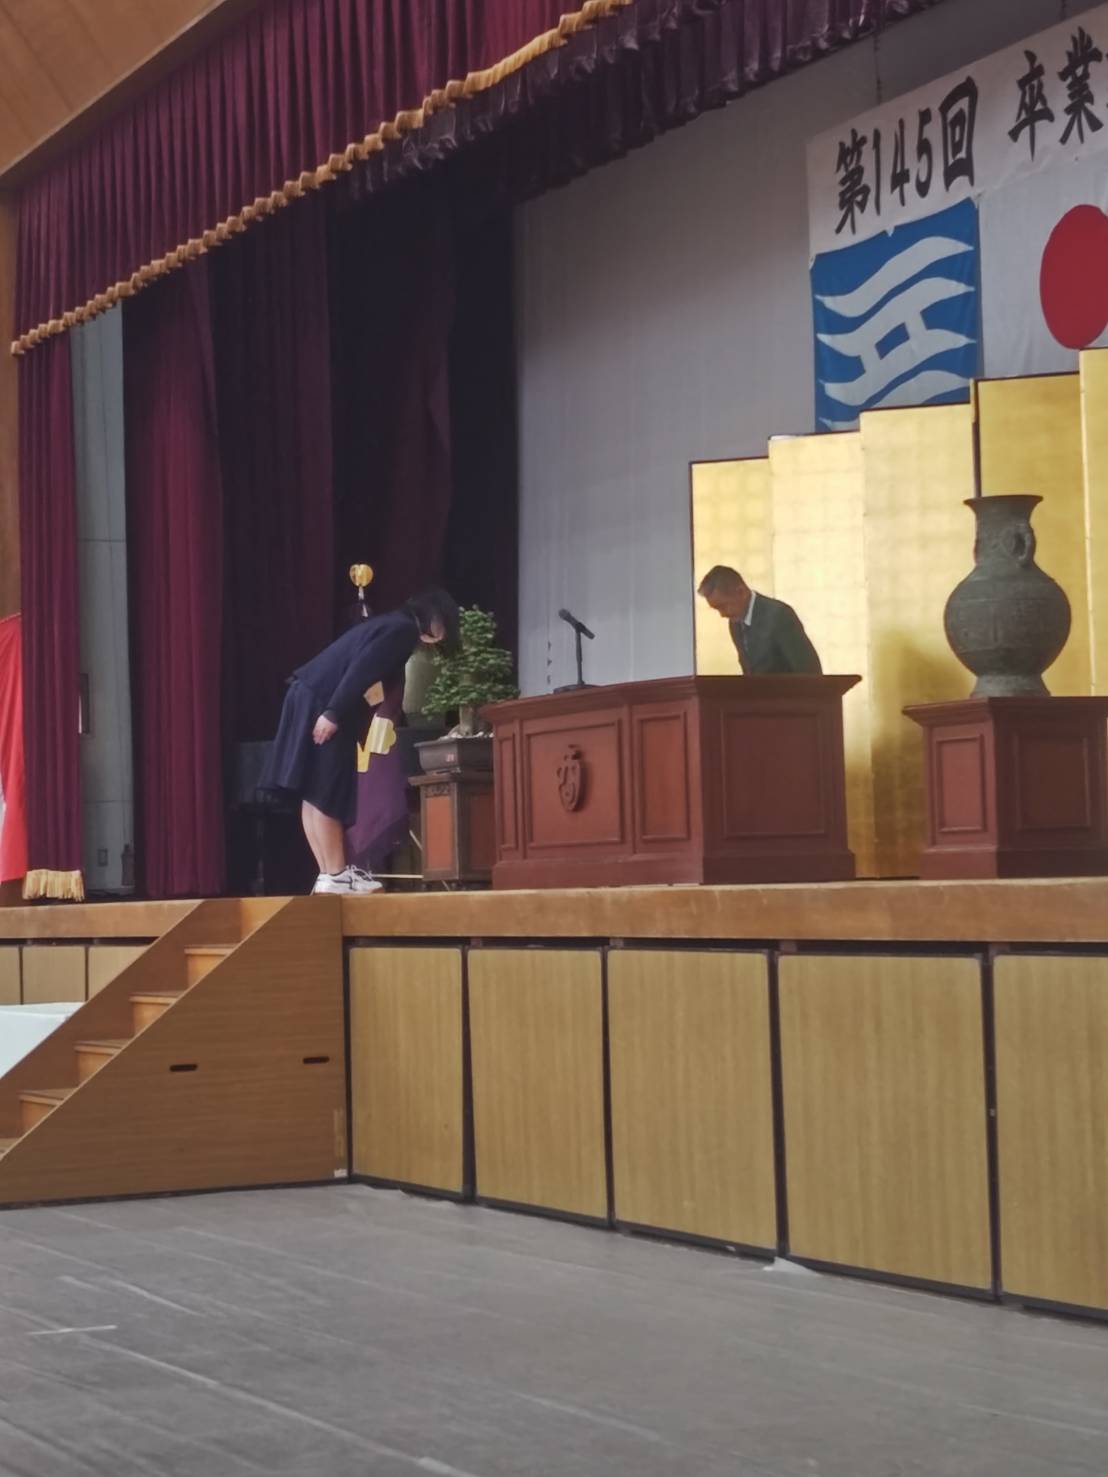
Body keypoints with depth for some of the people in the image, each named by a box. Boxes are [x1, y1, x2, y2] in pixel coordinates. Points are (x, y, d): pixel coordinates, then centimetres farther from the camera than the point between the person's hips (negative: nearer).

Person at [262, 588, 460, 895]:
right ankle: (335, 876, -3)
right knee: (325, 794, -6)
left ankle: (329, 874, 10)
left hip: (311, 698, 10)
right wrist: (333, 714, -23)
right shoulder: (404, 630, -6)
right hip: (321, 703, -10)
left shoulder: (391, 624, 24)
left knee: (314, 794, 7)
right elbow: (361, 668, -18)